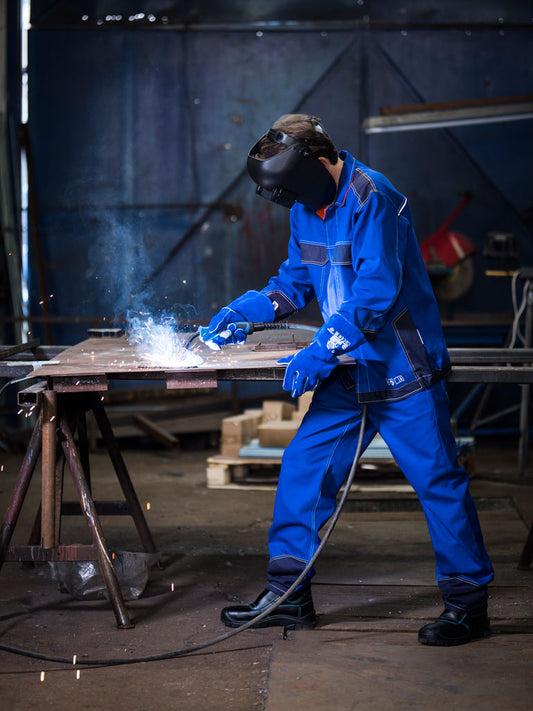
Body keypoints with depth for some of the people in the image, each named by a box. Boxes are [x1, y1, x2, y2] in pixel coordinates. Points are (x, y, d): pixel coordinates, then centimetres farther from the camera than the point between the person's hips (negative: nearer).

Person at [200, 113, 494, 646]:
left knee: (438, 480, -2)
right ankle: (288, 593, 13)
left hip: (404, 369, -8)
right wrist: (242, 310, 4)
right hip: (347, 372, 8)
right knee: (302, 467, 4)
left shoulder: (371, 199, -19)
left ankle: (468, 604, 9)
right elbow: (296, 282, 19)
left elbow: (376, 290, -25)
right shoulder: (306, 209, 8)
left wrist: (321, 351, -27)